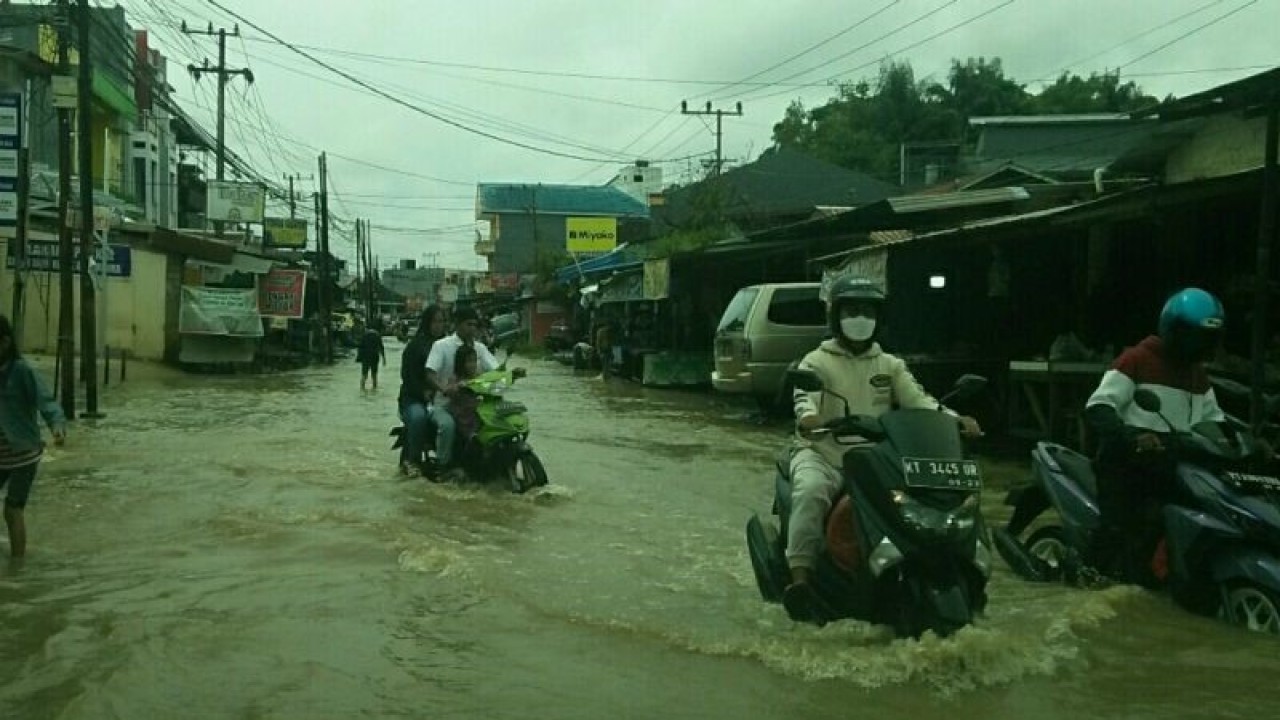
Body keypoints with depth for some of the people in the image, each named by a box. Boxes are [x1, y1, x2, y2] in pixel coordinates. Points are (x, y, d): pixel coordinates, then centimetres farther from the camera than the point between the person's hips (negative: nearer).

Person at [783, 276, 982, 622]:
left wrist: (955, 419, -17)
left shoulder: (890, 366, 18)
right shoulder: (817, 361, 6)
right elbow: (805, 395, -14)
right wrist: (808, 416, -40)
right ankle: (800, 577, -34)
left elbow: (918, 399, 3)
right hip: (823, 453, -3)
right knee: (811, 491, -35)